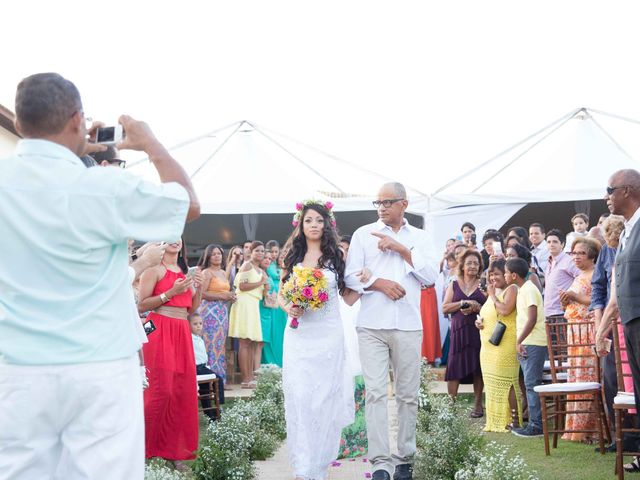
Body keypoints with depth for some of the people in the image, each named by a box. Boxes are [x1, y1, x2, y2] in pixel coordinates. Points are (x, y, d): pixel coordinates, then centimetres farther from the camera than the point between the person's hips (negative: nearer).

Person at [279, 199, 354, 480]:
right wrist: (287, 307, -7)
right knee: (298, 397, -5)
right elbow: (280, 295, 12)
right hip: (298, 334, 1)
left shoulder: (335, 256, 4)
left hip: (328, 335, -1)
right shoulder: (293, 258, 9)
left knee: (324, 398, 2)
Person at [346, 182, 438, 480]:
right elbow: (351, 276, 3)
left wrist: (402, 249, -7)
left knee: (408, 395, 4)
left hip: (408, 327, 2)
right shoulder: (363, 234, 9)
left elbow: (431, 276, 0)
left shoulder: (418, 237, 12)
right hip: (372, 326, -1)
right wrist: (380, 283, -12)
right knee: (376, 393, -10)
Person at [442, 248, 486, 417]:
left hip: (478, 331, -1)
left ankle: (478, 405, 11)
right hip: (459, 332, 1)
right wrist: (462, 303, -8)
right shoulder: (454, 286, 13)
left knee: (477, 370, 1)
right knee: (454, 368, -6)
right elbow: (445, 308, 5)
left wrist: (478, 308, -13)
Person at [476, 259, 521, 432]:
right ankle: (496, 420, 13)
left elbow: (505, 310, -22)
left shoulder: (511, 289, -7)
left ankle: (514, 419, -7)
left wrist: (492, 295, -10)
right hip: (489, 345, 9)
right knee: (492, 382, 9)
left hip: (504, 344, -9)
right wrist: (479, 321, 9)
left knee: (506, 381, -10)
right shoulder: (494, 291, 20)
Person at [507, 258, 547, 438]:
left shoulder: (528, 290, -13)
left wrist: (519, 341, -18)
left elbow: (532, 319, -21)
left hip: (533, 343, -10)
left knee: (532, 384, -8)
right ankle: (535, 423, 16)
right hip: (528, 343, 10)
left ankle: (536, 425, -5)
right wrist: (520, 342, 14)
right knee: (531, 384, 11)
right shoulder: (523, 289, 17)